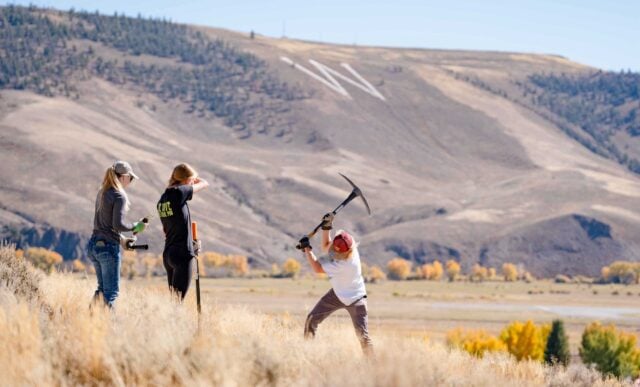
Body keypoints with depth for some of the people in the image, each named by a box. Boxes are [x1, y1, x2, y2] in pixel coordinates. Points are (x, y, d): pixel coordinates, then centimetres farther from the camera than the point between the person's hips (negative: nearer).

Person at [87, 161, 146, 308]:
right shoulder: (119, 196, -12)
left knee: (102, 287, 18)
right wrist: (135, 227, -5)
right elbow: (118, 224, -20)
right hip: (109, 246, -8)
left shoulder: (102, 193, 13)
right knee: (111, 291, -3)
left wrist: (122, 239, 21)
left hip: (94, 244, 8)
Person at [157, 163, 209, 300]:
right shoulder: (179, 192, -12)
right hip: (183, 255, -8)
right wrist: (193, 178, 21)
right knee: (178, 299, -8)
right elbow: (204, 183, 2)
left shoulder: (162, 199, 12)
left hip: (168, 254, 8)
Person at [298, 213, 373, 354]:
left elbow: (318, 268, -28)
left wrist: (307, 249, -22)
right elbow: (326, 246, 5)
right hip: (337, 294, 8)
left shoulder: (347, 263, -38)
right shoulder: (342, 247, -19)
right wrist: (326, 227, -12)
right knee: (312, 319, 2)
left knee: (363, 335, -13)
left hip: (355, 299, -7)